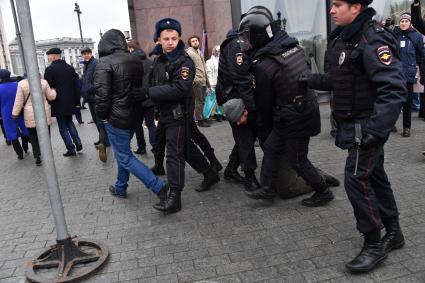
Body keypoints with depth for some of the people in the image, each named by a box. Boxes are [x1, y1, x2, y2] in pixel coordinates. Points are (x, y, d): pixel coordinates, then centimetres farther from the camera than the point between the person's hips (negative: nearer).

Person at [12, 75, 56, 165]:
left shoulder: (22, 84, -7)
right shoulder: (44, 82, -5)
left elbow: (19, 101, -4)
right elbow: (51, 97, 2)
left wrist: (15, 113, 5)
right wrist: (53, 90, 23)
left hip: (30, 115, -1)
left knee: (33, 137, 11)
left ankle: (38, 157, 10)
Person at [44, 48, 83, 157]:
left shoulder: (50, 69, -11)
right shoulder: (70, 68, 6)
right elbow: (76, 86, 7)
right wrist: (77, 101, 12)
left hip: (58, 103, -5)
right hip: (70, 102, 5)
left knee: (62, 126, 4)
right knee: (69, 122, 22)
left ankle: (71, 149, 2)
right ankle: (77, 142, 11)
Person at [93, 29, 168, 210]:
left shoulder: (104, 63, -15)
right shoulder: (135, 61, 7)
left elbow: (102, 94, -19)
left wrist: (102, 115, -6)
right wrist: (137, 107, 13)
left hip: (116, 118, -7)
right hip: (134, 114, 8)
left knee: (125, 157, -1)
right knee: (123, 151, 22)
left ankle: (159, 187, -9)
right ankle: (120, 188, 34)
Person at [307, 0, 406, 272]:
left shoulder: (372, 40, -19)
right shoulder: (344, 38, 9)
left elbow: (394, 89, -27)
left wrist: (376, 129, -33)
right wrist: (309, 80, 16)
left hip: (367, 125, -9)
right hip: (354, 124, 9)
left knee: (357, 179, -8)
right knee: (374, 176, 16)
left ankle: (374, 245, 9)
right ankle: (393, 232, 33)